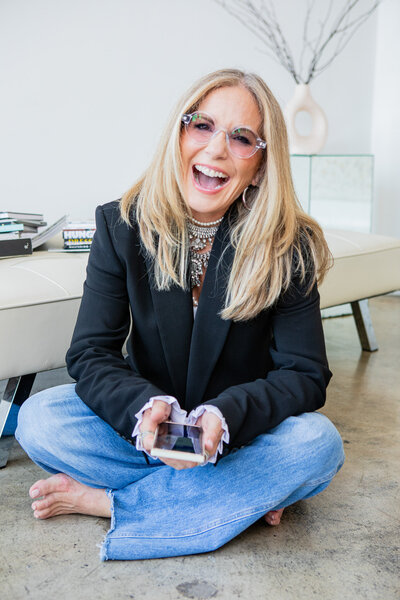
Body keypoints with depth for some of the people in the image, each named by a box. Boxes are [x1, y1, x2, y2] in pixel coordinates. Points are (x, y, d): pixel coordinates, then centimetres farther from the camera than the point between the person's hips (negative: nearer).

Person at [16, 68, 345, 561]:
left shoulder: (289, 249, -15)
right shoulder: (123, 225, -11)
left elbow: (305, 374, -15)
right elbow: (91, 354, -14)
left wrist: (224, 415, -35)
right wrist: (145, 408, -36)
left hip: (245, 430, 0)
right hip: (146, 418, 1)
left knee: (318, 443, -30)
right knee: (39, 419, -22)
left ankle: (108, 501, -20)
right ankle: (243, 492, -17)